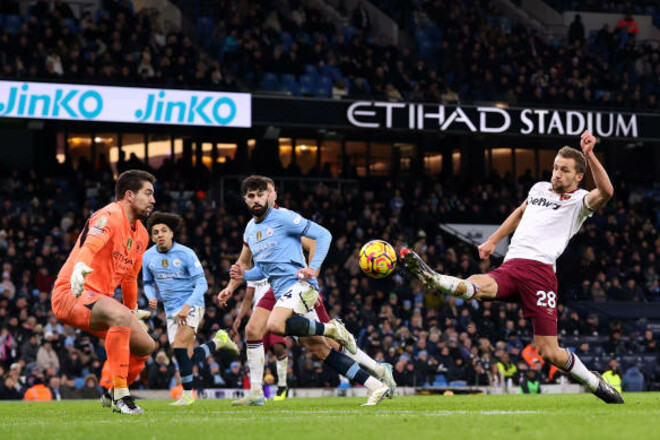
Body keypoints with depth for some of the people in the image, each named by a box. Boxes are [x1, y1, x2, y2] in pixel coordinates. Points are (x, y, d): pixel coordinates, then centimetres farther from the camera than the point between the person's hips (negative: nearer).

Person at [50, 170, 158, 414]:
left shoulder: (141, 234, 15)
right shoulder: (110, 216, -14)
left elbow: (130, 277, 30)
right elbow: (90, 244, -35)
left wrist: (133, 311, 35)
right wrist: (79, 266, -55)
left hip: (99, 299, 10)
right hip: (71, 293, -10)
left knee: (146, 346, 10)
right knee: (120, 315, -37)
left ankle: (112, 394, 33)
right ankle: (120, 395, -35)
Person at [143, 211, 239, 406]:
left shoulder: (186, 253, -12)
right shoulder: (148, 257, 2)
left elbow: (201, 283, -12)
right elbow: (148, 283, 17)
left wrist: (187, 306, -24)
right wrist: (152, 298, -5)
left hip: (191, 305, -5)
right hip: (171, 310, 5)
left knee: (179, 346, -24)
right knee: (187, 357, 1)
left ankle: (187, 393, -14)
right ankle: (219, 341, 29)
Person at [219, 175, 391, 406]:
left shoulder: (283, 217, -4)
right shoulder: (250, 230, 18)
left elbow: (323, 235, -7)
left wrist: (314, 268, -17)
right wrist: (243, 275, 7)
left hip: (300, 285, -8)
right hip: (281, 292, 8)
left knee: (274, 325, -33)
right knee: (318, 349, -1)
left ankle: (332, 329, -14)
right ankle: (376, 387, 1)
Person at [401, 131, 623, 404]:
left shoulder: (580, 201, 6)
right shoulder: (539, 189, 25)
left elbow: (605, 191, -16)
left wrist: (589, 155, -24)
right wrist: (492, 242, 44)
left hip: (539, 270, -4)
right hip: (510, 266, 4)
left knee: (548, 352, -9)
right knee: (477, 286, -31)